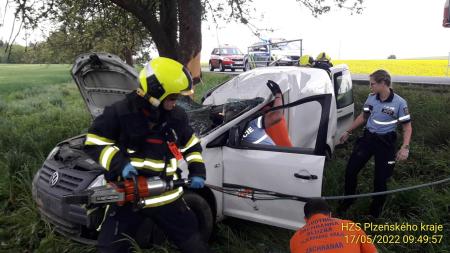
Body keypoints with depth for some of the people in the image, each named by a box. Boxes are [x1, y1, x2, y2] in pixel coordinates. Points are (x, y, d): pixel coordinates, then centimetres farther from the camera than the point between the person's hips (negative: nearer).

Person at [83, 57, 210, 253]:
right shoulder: (120, 113, -13)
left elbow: (192, 144, 15)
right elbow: (94, 143, -7)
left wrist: (197, 171, 2)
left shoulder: (177, 116, 1)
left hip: (167, 196, 3)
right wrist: (118, 163, -22)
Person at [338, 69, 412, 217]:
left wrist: (405, 147, -21)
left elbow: (407, 126, -8)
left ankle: (376, 209, 27)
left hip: (385, 143, -4)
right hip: (367, 138, 4)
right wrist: (348, 132, 18)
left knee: (380, 178, 3)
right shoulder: (371, 98, 0)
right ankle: (348, 200, 25)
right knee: (350, 170, 1)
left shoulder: (399, 103, -13)